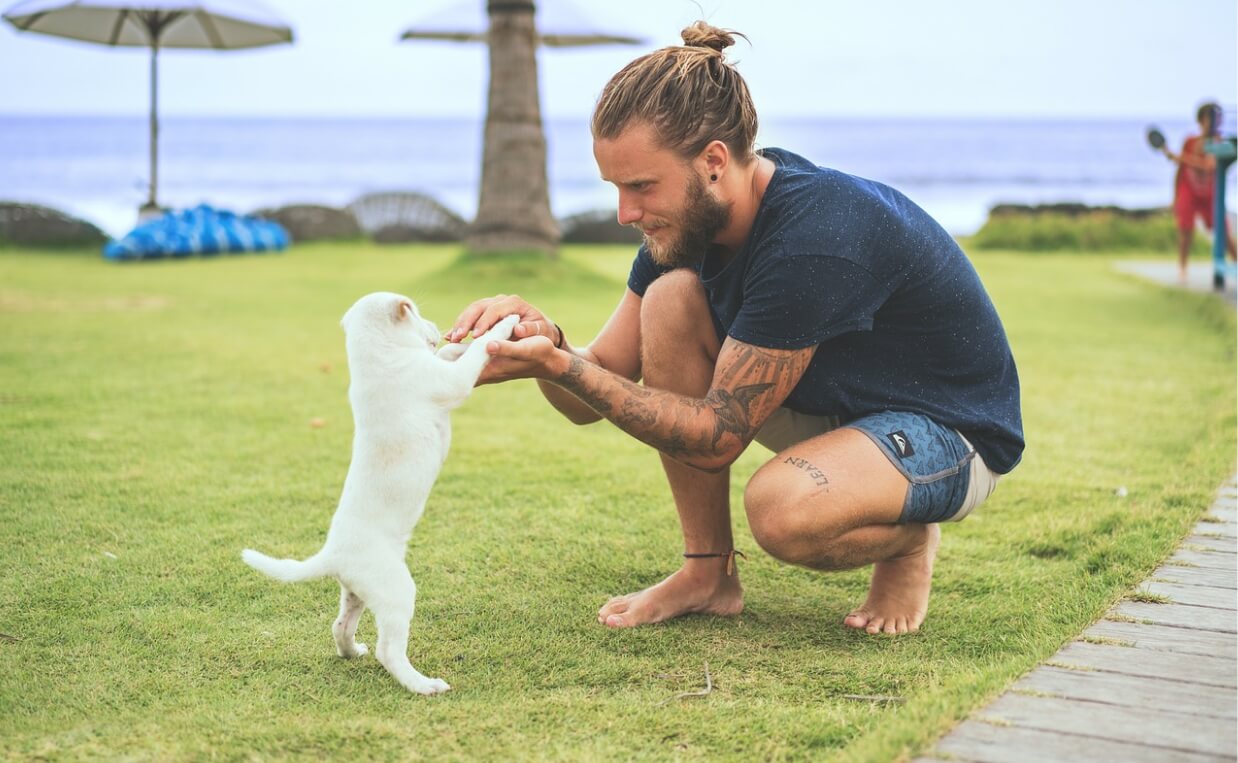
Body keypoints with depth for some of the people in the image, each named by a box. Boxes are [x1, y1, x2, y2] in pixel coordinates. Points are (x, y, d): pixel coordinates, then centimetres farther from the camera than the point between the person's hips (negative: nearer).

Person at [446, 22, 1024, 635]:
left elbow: (717, 435, -29)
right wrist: (544, 339, -29)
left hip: (952, 432, -8)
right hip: (832, 406, 8)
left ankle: (909, 538, 0)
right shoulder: (687, 215, -8)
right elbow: (594, 395, -6)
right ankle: (709, 573, -4)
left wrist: (560, 365, -35)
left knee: (782, 510, -38)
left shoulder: (815, 240, -33)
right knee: (670, 298, -15)